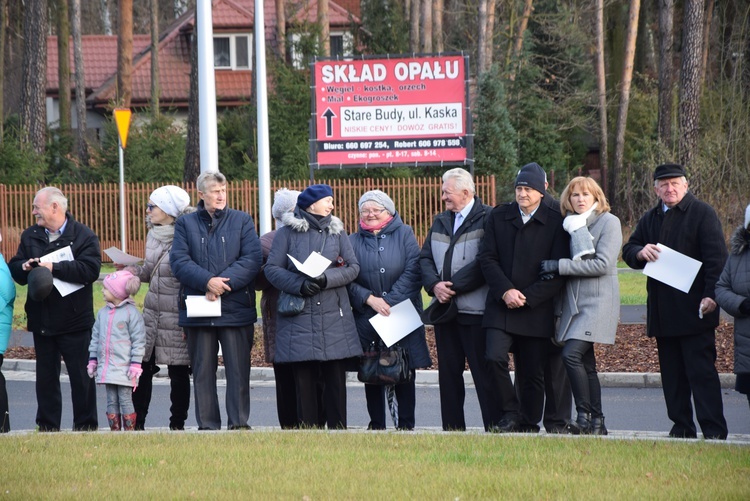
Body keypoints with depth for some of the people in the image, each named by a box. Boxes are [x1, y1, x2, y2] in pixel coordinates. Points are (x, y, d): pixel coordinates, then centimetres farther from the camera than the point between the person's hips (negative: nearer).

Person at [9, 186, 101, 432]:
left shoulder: (84, 235, -6)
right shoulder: (30, 235, 11)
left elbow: (91, 269, -20)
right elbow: (14, 267, 8)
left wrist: (54, 268, -23)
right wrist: (25, 267, -15)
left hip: (74, 320, -5)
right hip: (41, 320, 5)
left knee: (81, 375, 1)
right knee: (46, 375, 10)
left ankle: (85, 425, 9)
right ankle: (47, 425, 17)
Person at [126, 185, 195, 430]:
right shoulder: (153, 236, 12)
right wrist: (135, 271, 1)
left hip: (176, 316, -7)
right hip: (152, 313, 7)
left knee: (178, 372, 2)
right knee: (142, 367, 4)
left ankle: (177, 424, 11)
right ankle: (137, 422, 11)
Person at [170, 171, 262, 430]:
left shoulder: (242, 221, 8)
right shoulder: (186, 223, 9)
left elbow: (252, 259, -3)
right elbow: (179, 261, -3)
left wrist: (223, 285, -14)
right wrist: (207, 281, -18)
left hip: (235, 308, -1)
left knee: (238, 369, -2)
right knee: (202, 371, 5)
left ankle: (239, 423, 3)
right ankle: (207, 426, 10)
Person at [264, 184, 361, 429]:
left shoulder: (337, 231, 12)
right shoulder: (287, 233, 3)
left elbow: (353, 267, 5)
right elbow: (272, 269, -1)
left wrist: (326, 279, -12)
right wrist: (299, 285, -16)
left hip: (334, 317, 2)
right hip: (299, 316, -2)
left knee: (335, 378, -1)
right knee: (304, 380, -1)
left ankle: (338, 430, 4)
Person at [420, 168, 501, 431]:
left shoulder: (487, 219, -7)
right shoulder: (440, 221, 17)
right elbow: (425, 258, 13)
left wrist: (453, 286, -15)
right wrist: (435, 285, -6)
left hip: (475, 310, -7)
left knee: (483, 374, -6)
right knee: (448, 373, 9)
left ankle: (494, 429, -4)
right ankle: (452, 429, 15)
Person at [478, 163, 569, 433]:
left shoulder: (555, 222, -1)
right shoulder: (498, 217, 7)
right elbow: (487, 258, 3)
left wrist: (527, 297, -11)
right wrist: (505, 291, -11)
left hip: (535, 310, -1)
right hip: (500, 307, 1)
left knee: (533, 374, 3)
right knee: (495, 357, -18)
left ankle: (528, 425, 15)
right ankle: (510, 413, -2)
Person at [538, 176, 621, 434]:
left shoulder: (609, 222, -5)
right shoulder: (571, 224, 15)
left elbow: (602, 264, -14)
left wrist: (559, 266, -14)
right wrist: (553, 270, -8)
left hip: (598, 300, -7)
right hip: (573, 301, 7)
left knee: (572, 353, -20)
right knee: (586, 364, 6)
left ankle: (585, 417, -15)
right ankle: (596, 423, 9)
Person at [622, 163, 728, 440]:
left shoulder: (702, 213, -1)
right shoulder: (650, 219, 19)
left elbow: (716, 257, -7)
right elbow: (628, 250, 17)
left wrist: (711, 295, -17)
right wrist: (641, 252, -7)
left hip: (694, 310, -6)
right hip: (662, 311, 6)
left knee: (701, 371, -10)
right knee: (671, 373, 8)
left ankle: (714, 431, -11)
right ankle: (681, 428, 13)